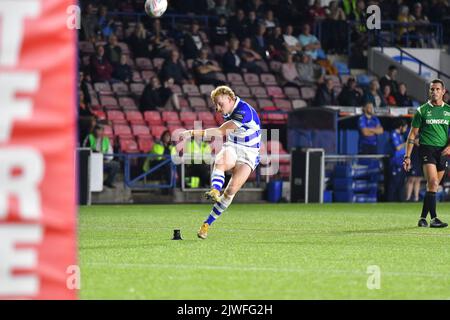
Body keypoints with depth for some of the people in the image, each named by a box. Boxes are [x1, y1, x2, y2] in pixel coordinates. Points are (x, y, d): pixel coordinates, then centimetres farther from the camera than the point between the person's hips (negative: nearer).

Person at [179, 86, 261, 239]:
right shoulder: (228, 111, 4)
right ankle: (215, 191, -58)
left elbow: (221, 132, -30)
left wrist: (193, 133, -32)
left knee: (232, 189, -21)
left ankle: (207, 223, -15)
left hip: (248, 153, -6)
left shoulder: (243, 111, -24)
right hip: (231, 148, 6)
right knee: (220, 161, -32)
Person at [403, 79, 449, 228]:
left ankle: (423, 218, 17)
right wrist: (407, 156, -1)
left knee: (433, 186, 6)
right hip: (427, 148, -4)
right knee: (433, 183, -18)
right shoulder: (422, 110, 3)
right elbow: (413, 134, 4)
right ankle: (433, 219, -21)